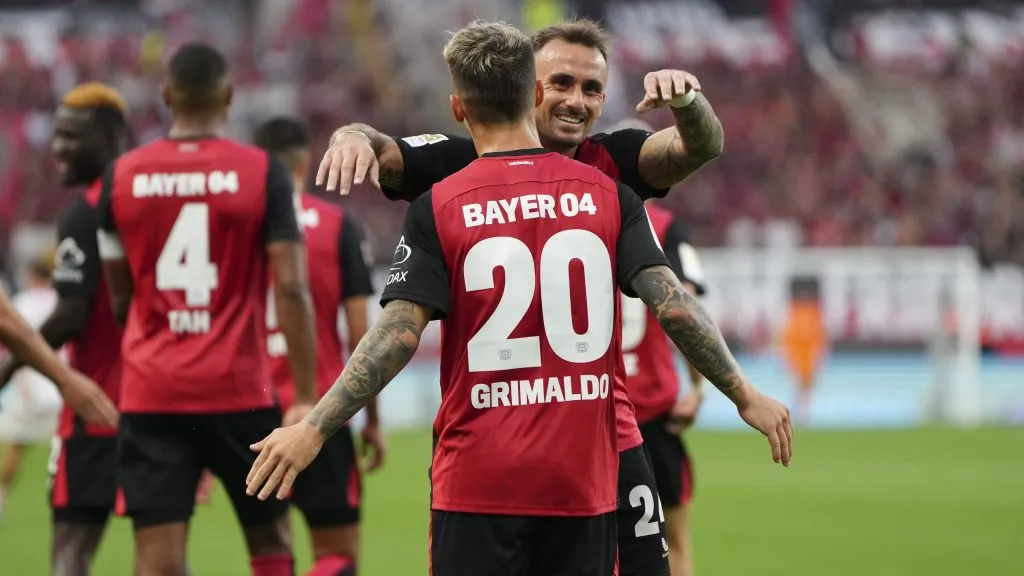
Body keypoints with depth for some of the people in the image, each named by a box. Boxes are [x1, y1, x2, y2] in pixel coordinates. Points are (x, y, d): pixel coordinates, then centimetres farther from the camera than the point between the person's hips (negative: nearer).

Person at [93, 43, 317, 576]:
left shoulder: (121, 177, 4)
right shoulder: (262, 173, -4)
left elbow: (119, 300, 12)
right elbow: (291, 289, -10)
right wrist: (305, 397, -6)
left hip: (150, 396, 1)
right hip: (238, 392, -1)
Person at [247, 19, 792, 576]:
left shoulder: (438, 208, -4)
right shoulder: (608, 195, 2)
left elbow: (398, 335, -11)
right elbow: (674, 306, -5)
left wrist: (313, 429, -8)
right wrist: (746, 396, 4)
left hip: (477, 484, -2)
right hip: (583, 483, 2)